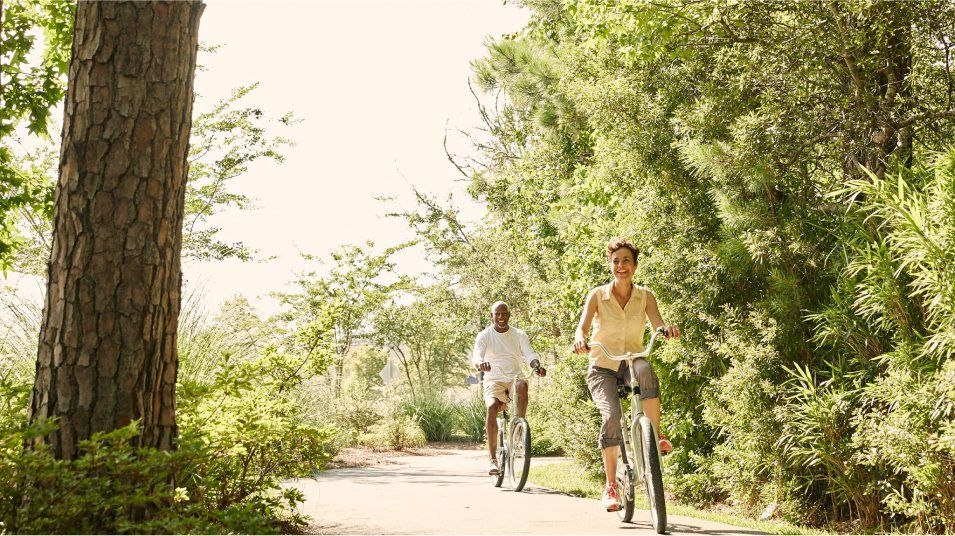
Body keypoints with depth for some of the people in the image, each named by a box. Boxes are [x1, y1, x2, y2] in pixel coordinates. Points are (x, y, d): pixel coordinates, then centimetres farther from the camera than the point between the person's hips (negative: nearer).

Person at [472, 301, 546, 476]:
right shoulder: (484, 336, 3)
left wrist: (537, 366, -29)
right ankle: (493, 460, -27)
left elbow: (529, 354, -5)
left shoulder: (519, 335, 8)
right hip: (494, 381, -1)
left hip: (514, 378, 1)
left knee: (522, 384, -36)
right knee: (492, 407, -30)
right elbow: (476, 357, -12)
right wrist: (481, 364, -37)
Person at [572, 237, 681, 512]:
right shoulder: (597, 295, -2)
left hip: (631, 363, 1)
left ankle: (656, 435, -26)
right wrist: (580, 338, -39)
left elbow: (658, 324, -13)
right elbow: (582, 327, -14)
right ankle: (610, 487, -16)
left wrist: (668, 329, -38)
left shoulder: (645, 296, 2)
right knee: (611, 415, -27)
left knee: (645, 369, -38)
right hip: (603, 368, -1)